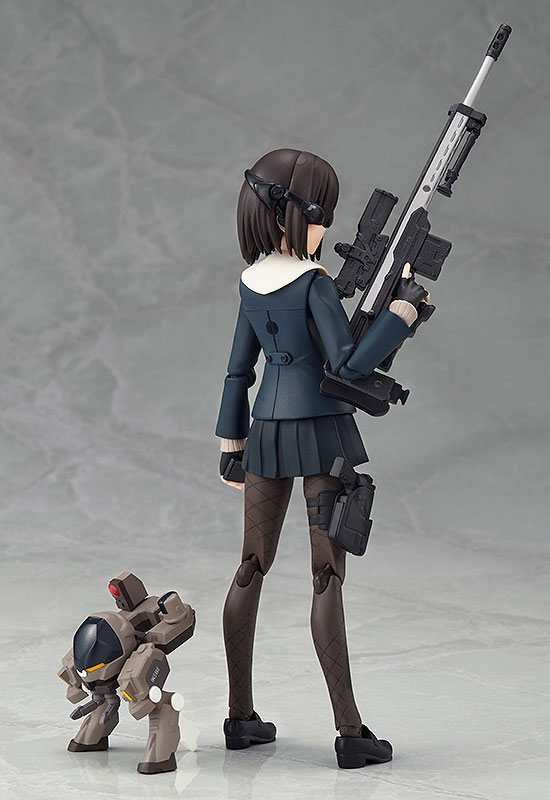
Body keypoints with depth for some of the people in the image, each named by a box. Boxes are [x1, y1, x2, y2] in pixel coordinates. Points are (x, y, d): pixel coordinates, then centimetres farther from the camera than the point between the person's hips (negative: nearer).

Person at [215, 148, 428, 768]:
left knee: (252, 569, 12)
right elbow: (349, 364, -23)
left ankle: (240, 716, 18)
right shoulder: (312, 284, -15)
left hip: (266, 431, 7)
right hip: (319, 432, -7)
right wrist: (404, 306, -16)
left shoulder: (251, 283, 8)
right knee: (327, 577, -6)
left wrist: (232, 444, 20)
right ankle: (350, 732, -5)